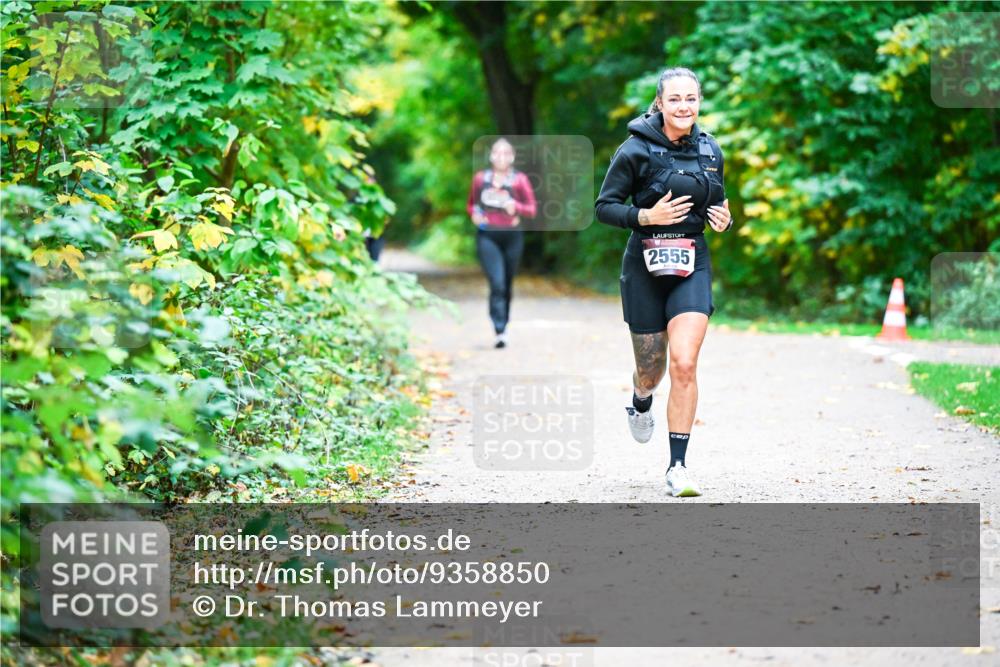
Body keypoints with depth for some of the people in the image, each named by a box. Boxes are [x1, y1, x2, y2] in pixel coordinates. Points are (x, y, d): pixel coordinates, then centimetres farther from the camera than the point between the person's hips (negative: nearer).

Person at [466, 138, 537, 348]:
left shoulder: (519, 180, 1)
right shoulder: (480, 178, 6)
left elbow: (531, 209, 1)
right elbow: (471, 204, 18)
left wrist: (516, 207, -19)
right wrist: (474, 214, -3)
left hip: (512, 236, 1)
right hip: (487, 236, -1)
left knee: (507, 285, 10)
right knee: (496, 283, -15)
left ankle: (503, 326, 25)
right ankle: (499, 331, -21)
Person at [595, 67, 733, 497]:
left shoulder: (710, 151, 5)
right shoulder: (637, 150, -8)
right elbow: (604, 207, -6)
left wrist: (724, 219, -1)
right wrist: (646, 216, -21)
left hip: (692, 266, 2)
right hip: (646, 266, -2)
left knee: (684, 363, -14)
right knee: (651, 367, 9)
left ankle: (678, 467, -8)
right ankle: (640, 404, 49)